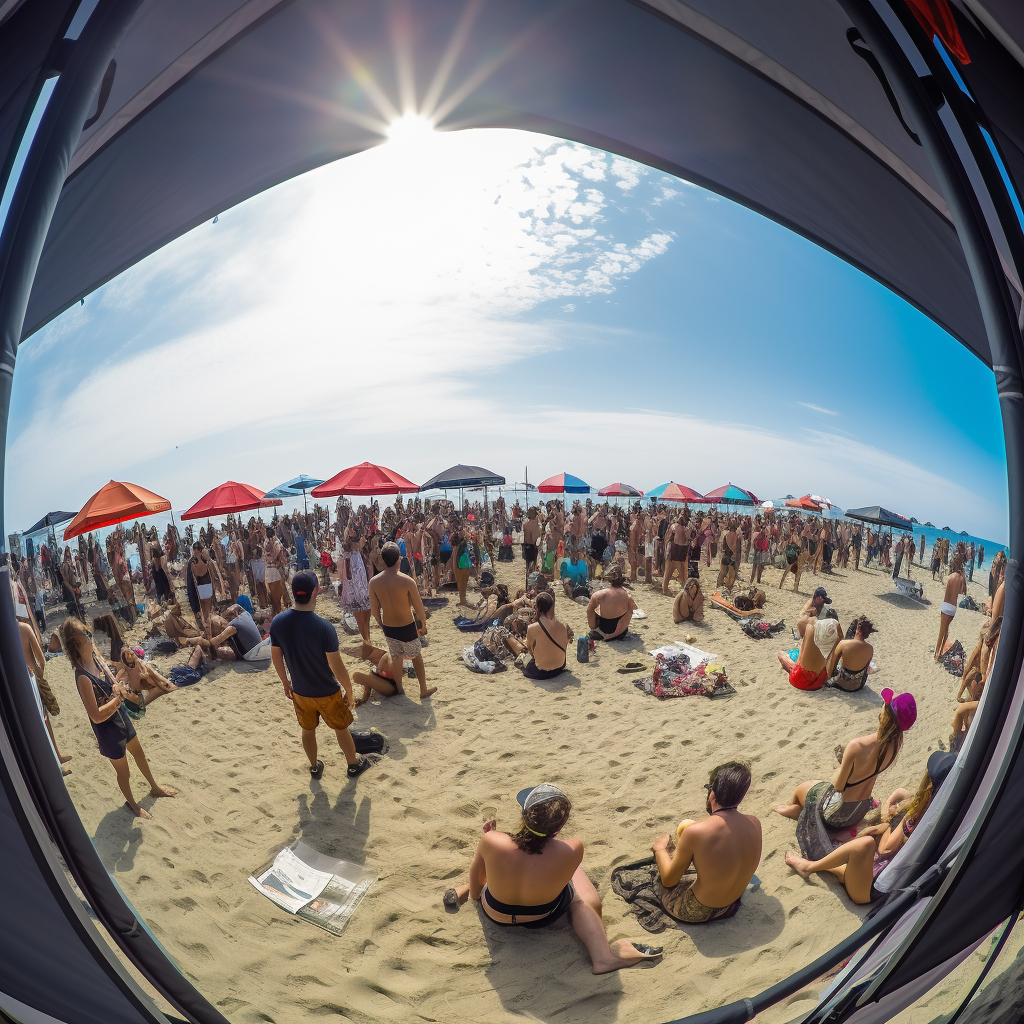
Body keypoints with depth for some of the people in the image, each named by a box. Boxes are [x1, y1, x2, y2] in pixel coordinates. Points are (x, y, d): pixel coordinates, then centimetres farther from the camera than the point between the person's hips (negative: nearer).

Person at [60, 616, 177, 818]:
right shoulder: (83, 677, -32)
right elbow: (97, 716, -30)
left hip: (121, 716, 7)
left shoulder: (95, 655, -9)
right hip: (107, 728, -7)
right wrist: (118, 697, -21)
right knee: (123, 772, 16)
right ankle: (132, 804, 43)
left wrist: (117, 688, -14)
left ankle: (155, 787, 50)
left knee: (138, 752, 27)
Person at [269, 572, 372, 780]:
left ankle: (314, 767, 47)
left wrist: (285, 683, 16)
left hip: (300, 691, 4)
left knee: (308, 729, 26)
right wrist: (349, 692, -8)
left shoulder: (278, 622, -15)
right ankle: (354, 764, 39)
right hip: (327, 693, -4)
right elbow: (336, 666, -24)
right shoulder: (324, 627, -31)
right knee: (341, 729, 19)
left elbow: (276, 657, -1)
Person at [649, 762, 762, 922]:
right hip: (732, 907, 5)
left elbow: (669, 880, -17)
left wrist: (660, 849, 3)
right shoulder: (755, 824, -16)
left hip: (697, 913, -5)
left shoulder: (694, 832, -31)